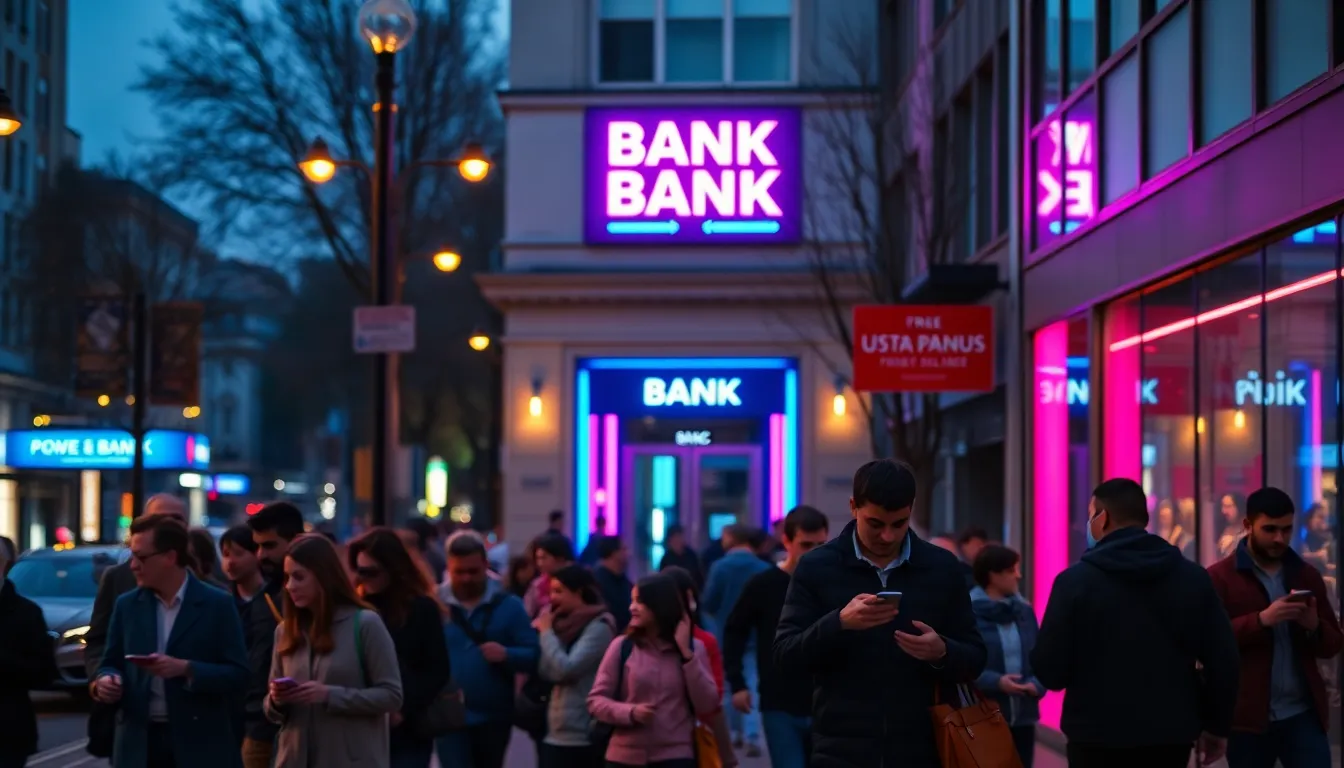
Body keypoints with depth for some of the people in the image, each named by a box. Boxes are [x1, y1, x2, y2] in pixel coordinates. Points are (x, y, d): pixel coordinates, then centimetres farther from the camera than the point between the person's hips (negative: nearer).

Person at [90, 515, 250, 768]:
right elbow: (111, 663, 15)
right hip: (140, 744, 4)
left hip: (200, 746, -3)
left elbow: (238, 675, -6)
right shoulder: (127, 605, 9)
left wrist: (186, 669, -20)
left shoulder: (217, 605, -3)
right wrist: (104, 680, -8)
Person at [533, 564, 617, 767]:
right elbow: (546, 672, 10)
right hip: (555, 734, 9)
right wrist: (543, 632, 1)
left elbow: (565, 669, -21)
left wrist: (547, 632, -9)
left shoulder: (598, 626, -12)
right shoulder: (567, 624, 15)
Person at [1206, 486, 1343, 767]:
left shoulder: (1307, 575, 12)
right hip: (1248, 716, -3)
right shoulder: (1220, 577, -1)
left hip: (1303, 713, 3)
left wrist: (1314, 627, -9)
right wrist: (1261, 620, -22)